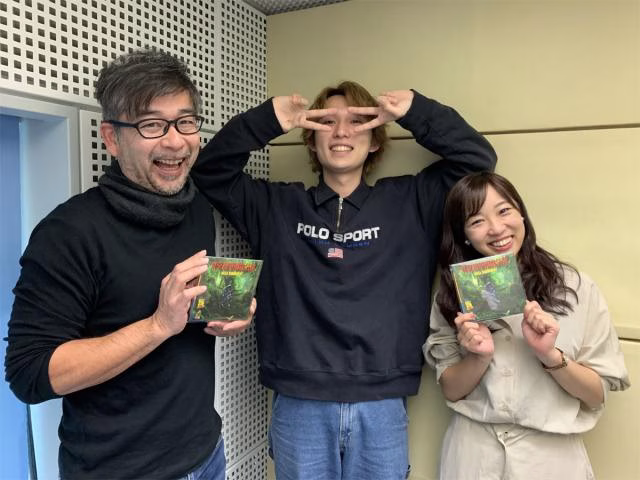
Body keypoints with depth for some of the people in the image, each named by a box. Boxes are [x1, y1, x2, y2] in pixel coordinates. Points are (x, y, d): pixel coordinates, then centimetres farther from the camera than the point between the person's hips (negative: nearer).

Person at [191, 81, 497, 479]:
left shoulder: (410, 202, 5)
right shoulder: (277, 206, 6)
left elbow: (478, 158, 2)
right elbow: (210, 171, 2)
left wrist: (415, 113, -10)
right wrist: (268, 121, -12)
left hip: (381, 407, 1)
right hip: (299, 406, 0)